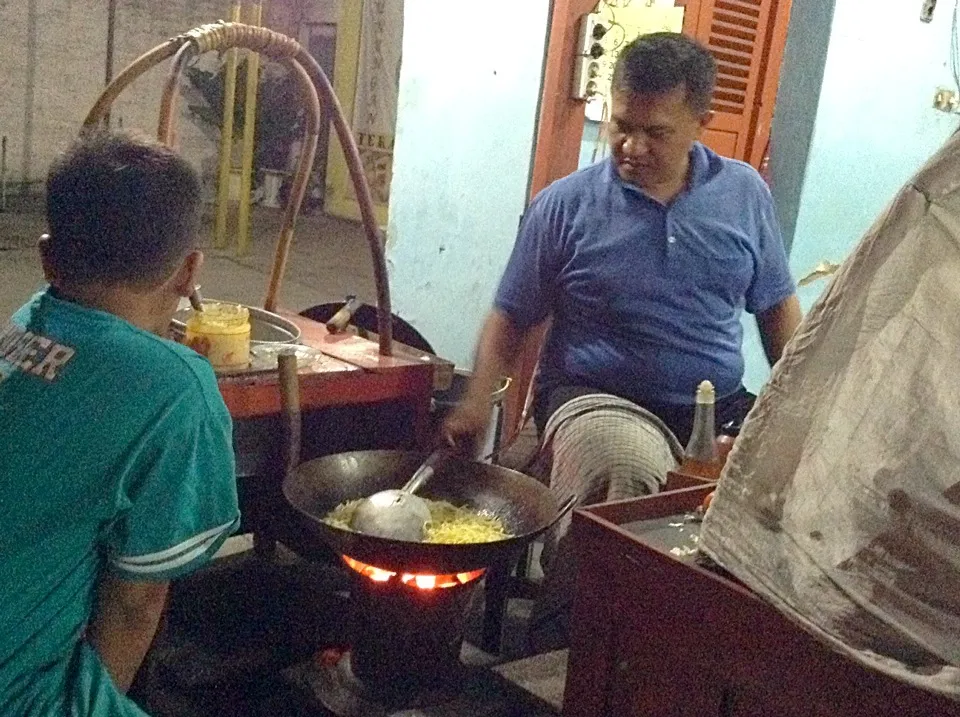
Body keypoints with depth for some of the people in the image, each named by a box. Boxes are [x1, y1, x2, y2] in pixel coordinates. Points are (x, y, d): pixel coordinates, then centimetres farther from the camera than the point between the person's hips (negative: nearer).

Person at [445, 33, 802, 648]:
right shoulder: (565, 205, -1)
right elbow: (511, 319, 5)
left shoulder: (745, 192, 8)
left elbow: (777, 306, 16)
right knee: (630, 469, -38)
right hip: (600, 401, -3)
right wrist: (478, 402, -11)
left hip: (720, 407, 4)